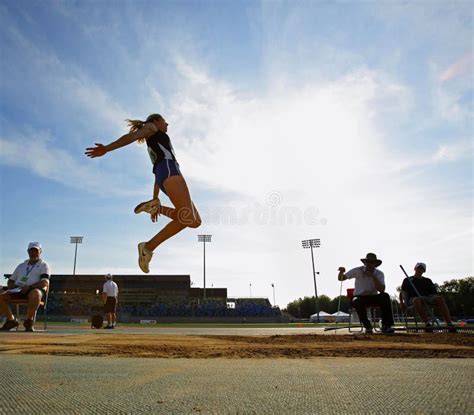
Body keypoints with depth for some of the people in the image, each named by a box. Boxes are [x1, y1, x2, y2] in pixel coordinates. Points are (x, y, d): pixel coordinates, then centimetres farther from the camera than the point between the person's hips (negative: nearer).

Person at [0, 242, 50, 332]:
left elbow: (45, 282, -7)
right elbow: (11, 280, 26)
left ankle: (29, 320, -20)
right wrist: (11, 286, 1)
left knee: (35, 293, -40)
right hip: (17, 289, 6)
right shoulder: (21, 265, 28)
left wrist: (29, 287, -21)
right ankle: (11, 320, 0)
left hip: (34, 289, -5)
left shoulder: (44, 265, 10)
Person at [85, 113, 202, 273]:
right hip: (168, 170, -9)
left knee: (195, 221, -5)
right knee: (187, 218, -25)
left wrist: (155, 199, 29)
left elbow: (157, 176, 33)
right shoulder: (151, 128, 19)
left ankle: (154, 205, -7)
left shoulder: (155, 146, 39)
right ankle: (148, 247, -25)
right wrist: (107, 148, -17)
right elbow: (131, 136, -1)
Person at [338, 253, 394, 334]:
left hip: (373, 297, 2)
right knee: (357, 301, -37)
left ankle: (386, 326, -23)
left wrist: (373, 277, -24)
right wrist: (341, 272, -29)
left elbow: (382, 290, -17)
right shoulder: (358, 271, -6)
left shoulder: (379, 274, -2)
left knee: (385, 296, -29)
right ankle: (367, 326, -16)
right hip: (360, 297, -1)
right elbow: (341, 278, -6)